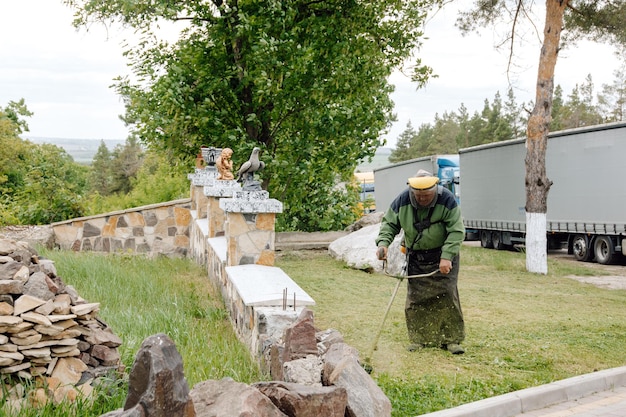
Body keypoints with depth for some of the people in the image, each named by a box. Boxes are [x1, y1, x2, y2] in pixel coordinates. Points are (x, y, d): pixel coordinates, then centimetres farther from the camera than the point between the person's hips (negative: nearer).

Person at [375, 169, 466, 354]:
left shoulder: (447, 200, -19)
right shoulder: (402, 201, -12)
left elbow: (456, 231, -18)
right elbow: (389, 224, 0)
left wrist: (447, 257, -26)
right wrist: (383, 243, -19)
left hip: (443, 255, -2)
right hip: (416, 257, 3)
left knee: (447, 295, -6)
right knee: (416, 297, 1)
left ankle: (451, 339, 2)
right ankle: (419, 339, 11)